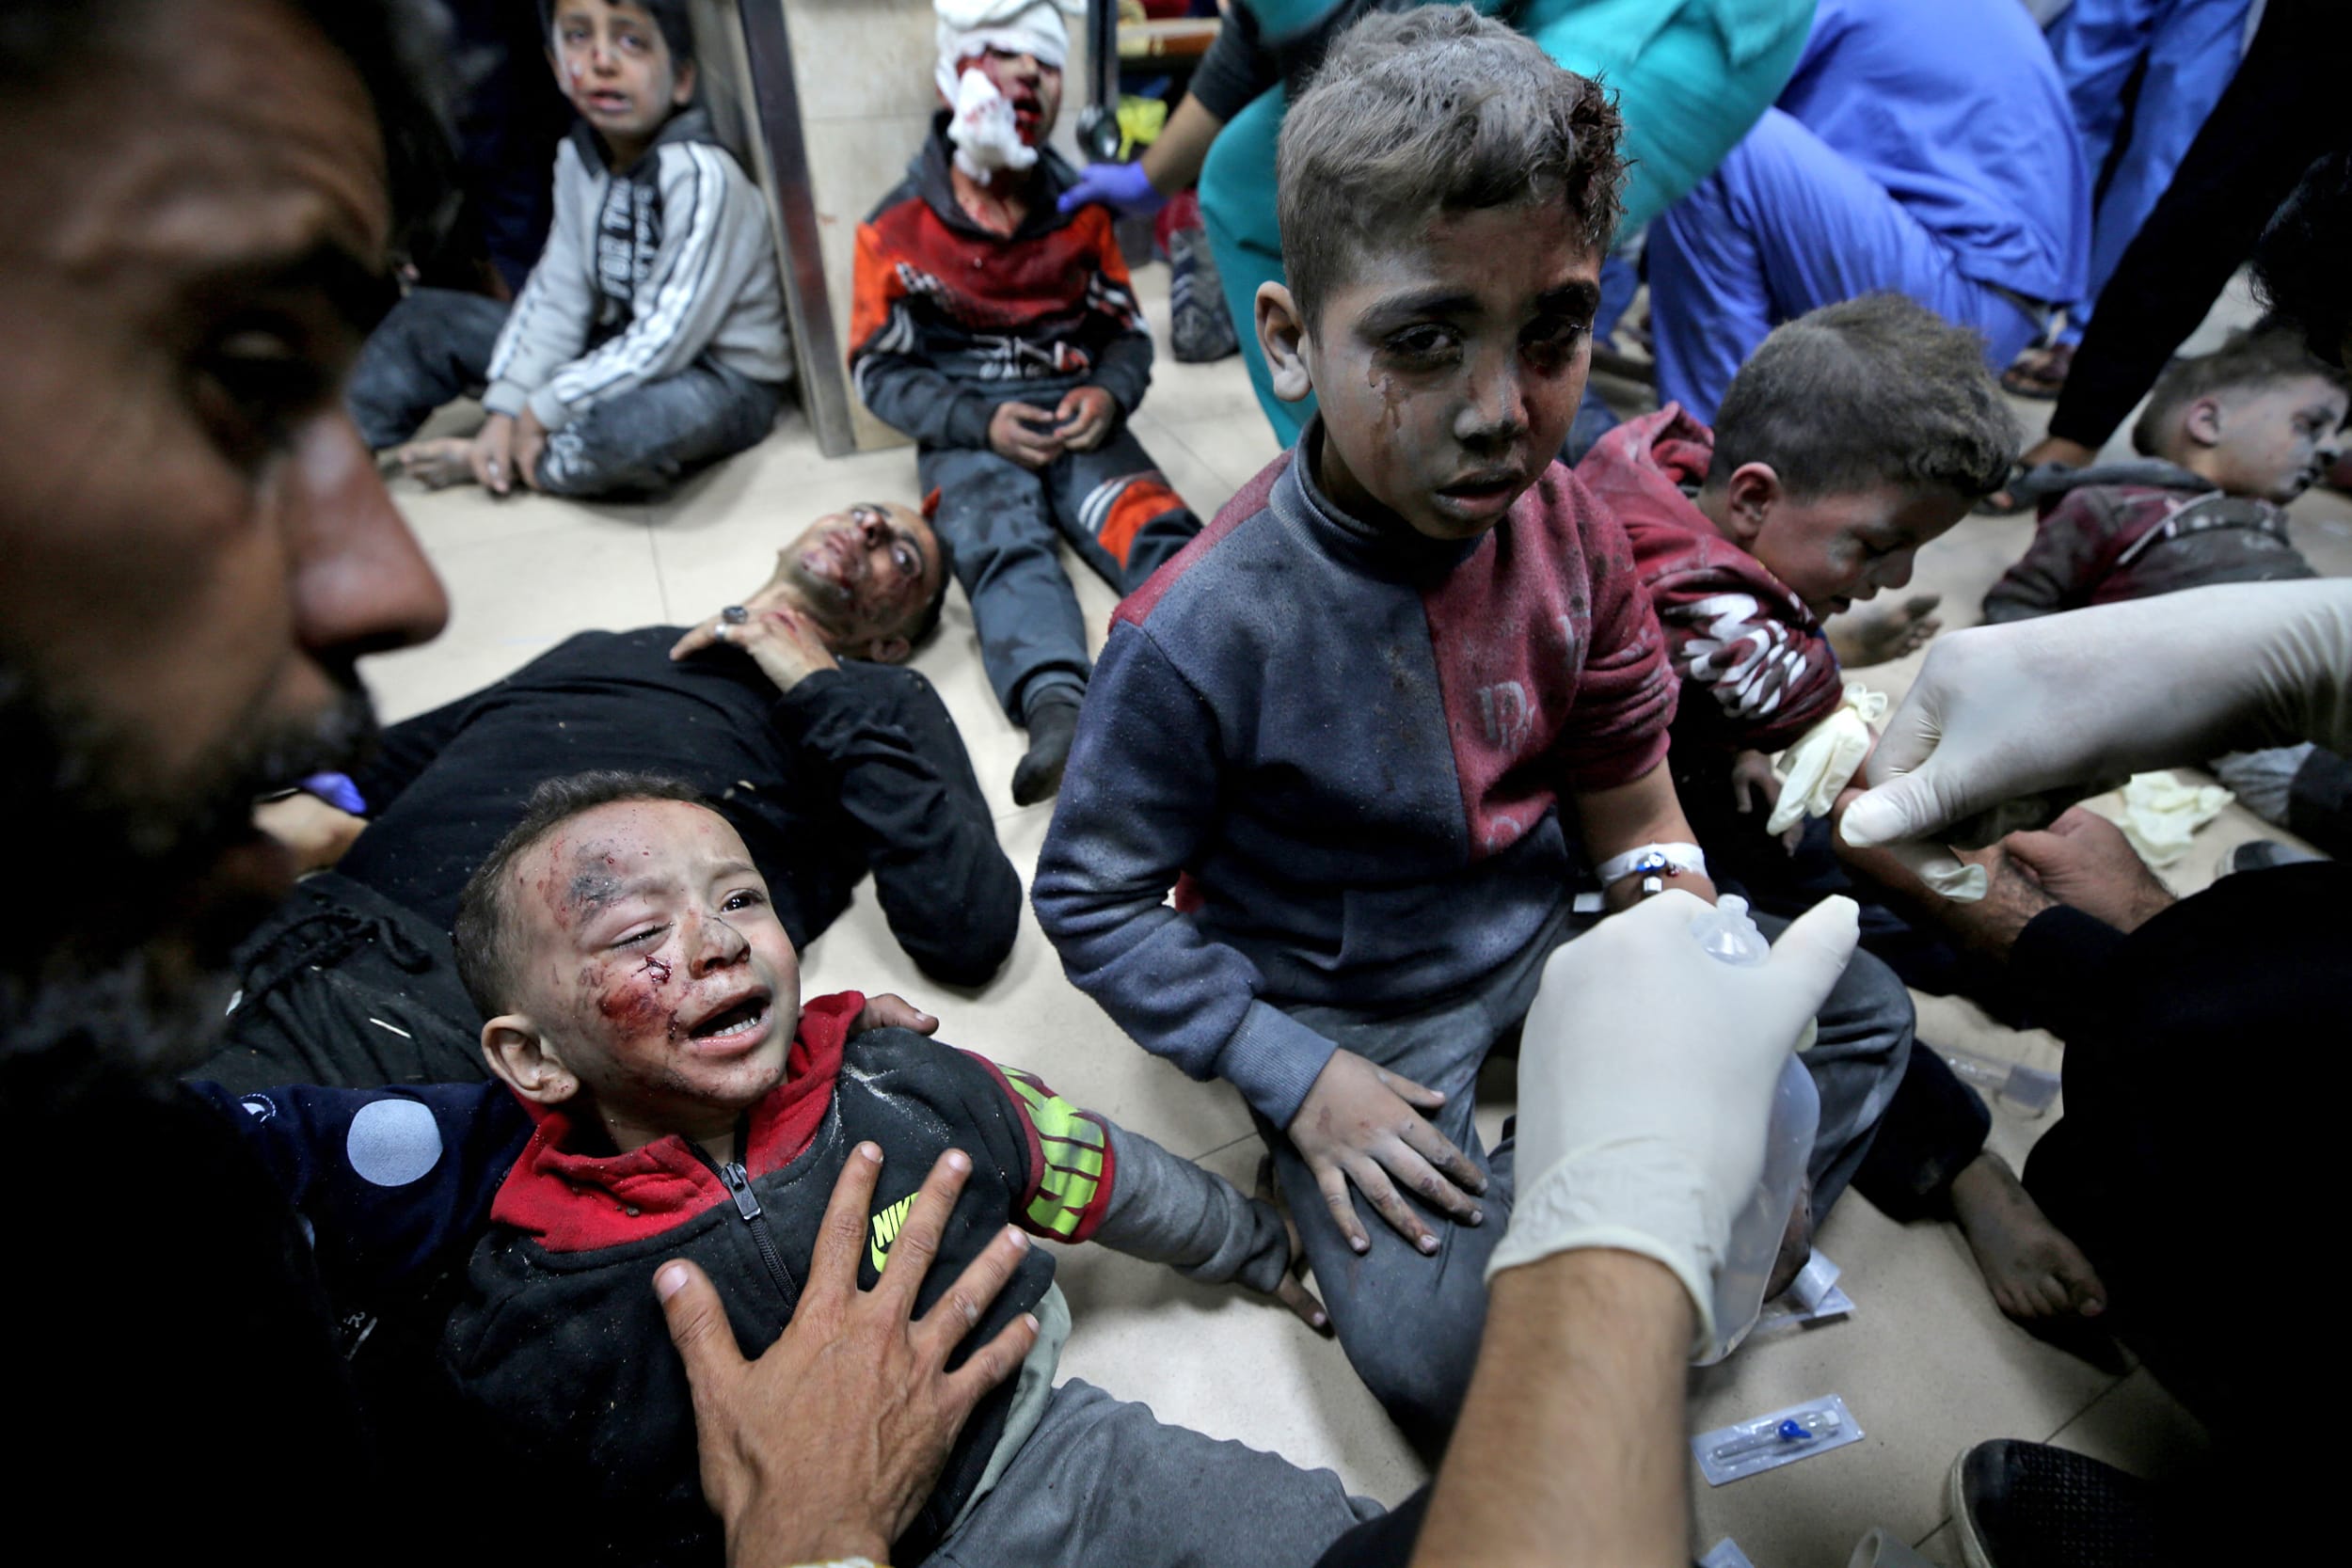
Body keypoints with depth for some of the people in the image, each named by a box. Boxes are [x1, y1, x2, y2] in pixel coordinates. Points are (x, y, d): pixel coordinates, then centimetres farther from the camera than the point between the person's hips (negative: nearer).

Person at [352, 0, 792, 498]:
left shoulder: (701, 175, -22)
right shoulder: (579, 158, 1)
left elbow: (668, 338, -25)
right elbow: (555, 295, 2)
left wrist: (541, 411, -18)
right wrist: (504, 409, -9)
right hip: (619, 351, 8)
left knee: (660, 418, -42)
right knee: (424, 318, 9)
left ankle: (477, 462, -16)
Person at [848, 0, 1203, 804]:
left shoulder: (1082, 211, 12)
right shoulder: (896, 228, 4)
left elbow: (1128, 331, 16)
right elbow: (879, 370, 4)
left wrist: (1108, 394, -8)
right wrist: (981, 422, -12)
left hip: (1077, 419, 3)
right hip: (968, 434, -2)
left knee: (1158, 529, -28)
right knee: (1005, 547, -34)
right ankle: (1057, 714, -57)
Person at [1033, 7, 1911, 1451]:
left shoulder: (1568, 531, -12)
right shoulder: (1204, 633, -28)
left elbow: (1625, 790, 2)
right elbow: (1093, 900, -17)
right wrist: (1299, 1080, -18)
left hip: (1544, 928, 6)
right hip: (1353, 1014, -5)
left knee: (1865, 1010, 11)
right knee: (1444, 1363, -21)